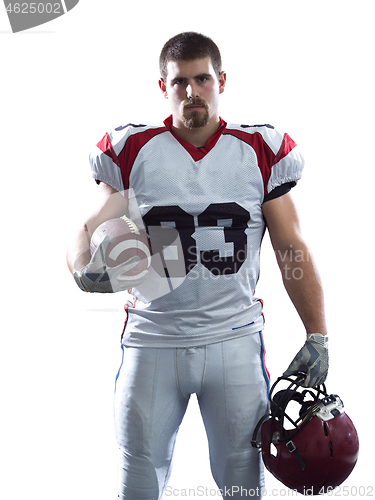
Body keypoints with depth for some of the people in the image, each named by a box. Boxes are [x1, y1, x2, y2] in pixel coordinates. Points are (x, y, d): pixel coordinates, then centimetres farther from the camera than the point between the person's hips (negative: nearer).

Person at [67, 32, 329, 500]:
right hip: (152, 339, 0)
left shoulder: (262, 151, 3)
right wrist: (84, 267, -19)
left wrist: (317, 337, 0)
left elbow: (292, 249, 5)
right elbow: (90, 230, 5)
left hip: (234, 339, 0)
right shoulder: (130, 151, 2)